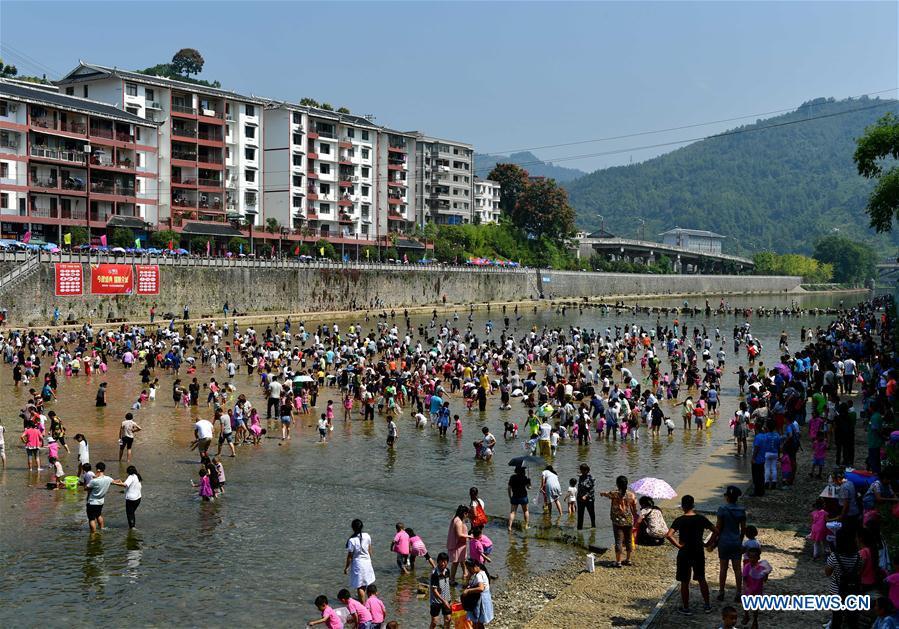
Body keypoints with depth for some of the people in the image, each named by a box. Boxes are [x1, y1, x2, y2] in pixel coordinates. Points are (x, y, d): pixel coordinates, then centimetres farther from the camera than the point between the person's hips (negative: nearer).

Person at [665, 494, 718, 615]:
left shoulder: (679, 520, -14)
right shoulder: (701, 518, -4)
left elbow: (668, 535, -26)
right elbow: (715, 531, 0)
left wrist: (678, 545, -14)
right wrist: (708, 543, 5)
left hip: (684, 554, -3)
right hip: (699, 553, 4)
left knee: (685, 582, 8)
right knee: (702, 579, 20)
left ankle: (685, 608, 17)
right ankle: (707, 605, 28)